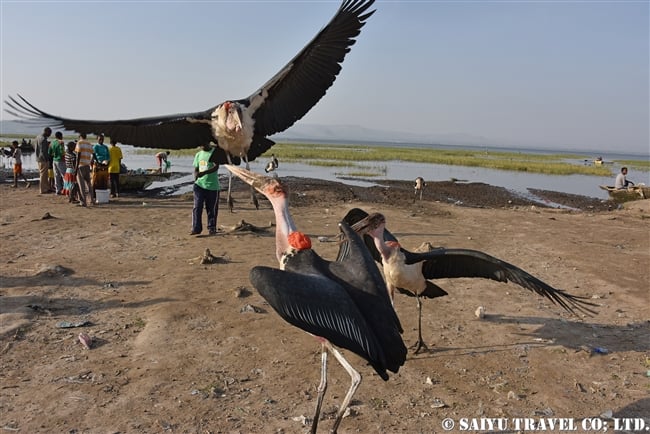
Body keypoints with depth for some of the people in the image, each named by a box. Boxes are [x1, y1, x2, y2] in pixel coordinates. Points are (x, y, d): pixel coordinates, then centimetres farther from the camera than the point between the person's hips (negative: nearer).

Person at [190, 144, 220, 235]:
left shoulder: (214, 153, -3)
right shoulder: (198, 154, 13)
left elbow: (216, 167, -16)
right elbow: (196, 168, 17)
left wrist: (204, 173, -30)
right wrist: (196, 175, -8)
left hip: (212, 186, -3)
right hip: (199, 184, 3)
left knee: (212, 209, 3)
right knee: (197, 207, -5)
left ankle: (212, 228, 14)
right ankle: (196, 228, -3)